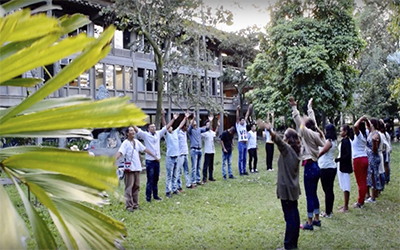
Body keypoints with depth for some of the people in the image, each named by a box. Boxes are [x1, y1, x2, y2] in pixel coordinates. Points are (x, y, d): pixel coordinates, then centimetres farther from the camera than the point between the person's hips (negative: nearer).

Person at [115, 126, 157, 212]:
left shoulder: (137, 142, 12)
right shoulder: (125, 143, -7)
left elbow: (145, 149, 22)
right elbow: (120, 152, -20)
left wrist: (154, 156, 27)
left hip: (137, 168, 6)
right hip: (129, 168, -6)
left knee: (136, 187, 10)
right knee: (129, 187, -4)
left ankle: (135, 204, 19)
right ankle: (129, 205, 1)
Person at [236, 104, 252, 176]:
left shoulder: (244, 125, 13)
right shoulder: (238, 125, -1)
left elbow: (246, 116, 13)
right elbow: (237, 117, -14)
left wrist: (249, 109, 11)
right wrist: (237, 110, -25)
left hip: (245, 143, 6)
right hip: (240, 143, -6)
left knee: (244, 158, 10)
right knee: (241, 158, -3)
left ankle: (244, 171, 15)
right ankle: (240, 171, 2)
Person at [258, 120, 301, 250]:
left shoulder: (286, 148, -16)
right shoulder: (295, 150, 8)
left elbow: (278, 139, -34)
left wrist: (269, 129, -49)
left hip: (287, 188, -9)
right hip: (293, 187, 9)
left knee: (290, 217, -5)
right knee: (294, 215, 14)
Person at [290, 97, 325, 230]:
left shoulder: (308, 133, -11)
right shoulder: (315, 133, 9)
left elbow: (299, 122, -16)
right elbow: (312, 119, 21)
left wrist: (294, 107, -15)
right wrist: (309, 107, 32)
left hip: (310, 167, -9)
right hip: (316, 166, 9)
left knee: (309, 196, -2)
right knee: (313, 194, 17)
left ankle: (309, 223, 4)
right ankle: (316, 219, 26)